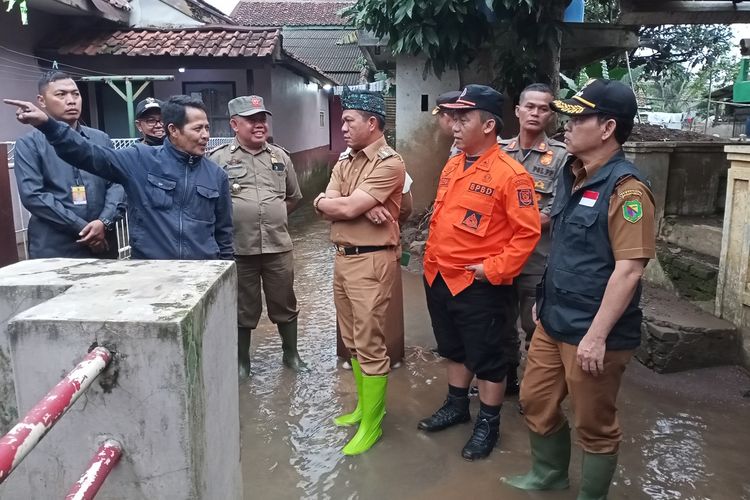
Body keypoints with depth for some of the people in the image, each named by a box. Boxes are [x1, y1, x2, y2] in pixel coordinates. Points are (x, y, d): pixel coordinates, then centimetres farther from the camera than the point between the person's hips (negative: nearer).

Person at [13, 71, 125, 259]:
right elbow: (32, 194, -8)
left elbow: (117, 183, 3)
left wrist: (104, 222, -14)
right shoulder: (29, 144, 2)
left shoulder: (101, 139, 11)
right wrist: (82, 227, -14)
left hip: (102, 246, 3)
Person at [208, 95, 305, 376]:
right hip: (238, 248, -3)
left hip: (278, 246, 3)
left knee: (285, 305, 14)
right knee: (243, 308, 11)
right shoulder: (218, 159, -4)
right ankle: (242, 360, 28)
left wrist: (273, 217, 11)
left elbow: (293, 197, 19)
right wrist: (233, 220, -1)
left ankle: (291, 353, 33)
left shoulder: (280, 157, 8)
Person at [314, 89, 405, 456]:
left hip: (372, 261, -9)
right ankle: (364, 406, 34)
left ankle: (372, 424, 13)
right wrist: (362, 208, -15)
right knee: (352, 340, 17)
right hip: (342, 258, 9)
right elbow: (326, 208, 0)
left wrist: (329, 202, -1)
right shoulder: (344, 161, 13)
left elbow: (347, 208, -21)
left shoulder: (390, 163, -14)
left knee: (370, 344, -1)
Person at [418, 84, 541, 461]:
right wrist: (432, 255, 11)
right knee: (453, 348, 23)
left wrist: (494, 270, -18)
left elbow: (528, 232, -17)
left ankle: (488, 424, 26)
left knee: (487, 358, 9)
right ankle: (456, 406, 42)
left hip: (479, 286, -8)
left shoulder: (510, 174, -17)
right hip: (439, 278, 8)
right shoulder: (452, 166, 8)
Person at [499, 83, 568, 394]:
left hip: (537, 258, -4)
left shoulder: (561, 156, -6)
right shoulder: (499, 151, 6)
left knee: (535, 327, 9)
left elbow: (554, 215, -12)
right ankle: (506, 379, 36)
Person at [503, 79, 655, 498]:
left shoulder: (625, 188, -19)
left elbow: (628, 270, -23)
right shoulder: (573, 175, 8)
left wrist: (596, 335, -23)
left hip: (594, 332, -9)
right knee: (536, 401, 20)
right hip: (553, 321, 9)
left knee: (594, 424, 10)